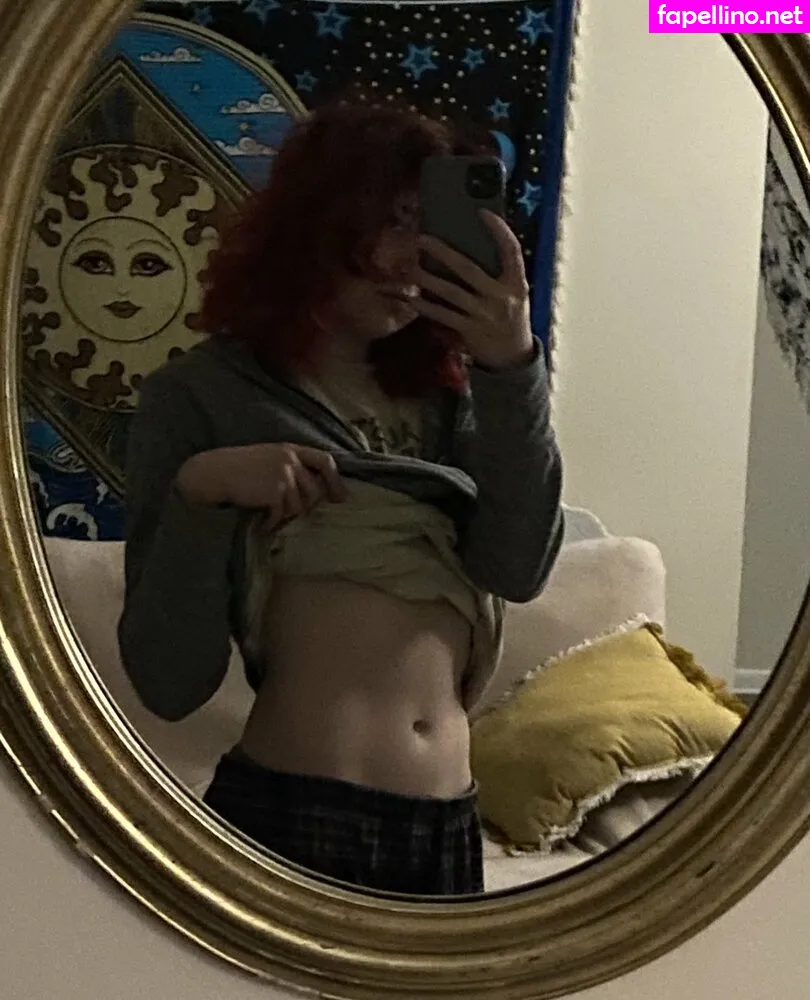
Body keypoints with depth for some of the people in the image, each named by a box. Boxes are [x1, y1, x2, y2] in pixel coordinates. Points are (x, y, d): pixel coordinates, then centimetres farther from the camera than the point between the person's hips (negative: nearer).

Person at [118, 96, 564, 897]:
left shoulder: (441, 395, 10)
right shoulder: (202, 394, -4)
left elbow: (518, 569, -7)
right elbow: (168, 684, -9)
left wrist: (513, 367, -15)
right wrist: (199, 492, -22)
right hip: (290, 813, -5)